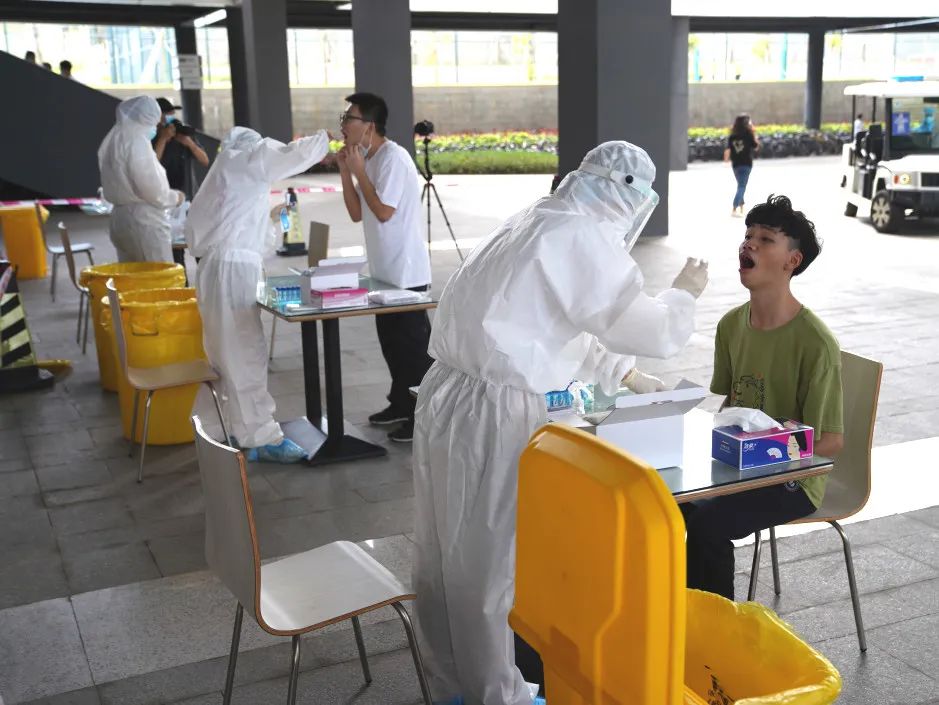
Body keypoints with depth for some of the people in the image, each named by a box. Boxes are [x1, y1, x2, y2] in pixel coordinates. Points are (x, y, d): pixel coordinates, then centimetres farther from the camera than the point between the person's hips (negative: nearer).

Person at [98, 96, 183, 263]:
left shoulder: (112, 140, 13)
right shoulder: (137, 140, -13)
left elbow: (124, 182, 14)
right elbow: (151, 187, -17)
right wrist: (174, 197, -1)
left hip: (120, 216, 9)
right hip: (144, 219, -9)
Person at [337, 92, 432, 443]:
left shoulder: (393, 158, -17)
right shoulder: (369, 160, 11)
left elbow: (384, 212, -22)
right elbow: (357, 214, 10)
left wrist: (358, 171, -16)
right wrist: (346, 171, 1)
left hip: (406, 272, -9)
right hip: (385, 270, 10)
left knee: (413, 344, -3)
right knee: (392, 341, 17)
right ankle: (402, 403, 29)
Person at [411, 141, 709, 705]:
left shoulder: (540, 225, 15)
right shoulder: (584, 238, -13)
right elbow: (653, 333, -10)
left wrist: (626, 374, 31)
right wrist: (685, 293, 10)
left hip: (451, 394, 9)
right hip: (492, 411, -9)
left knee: (449, 551, 20)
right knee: (489, 559, 8)